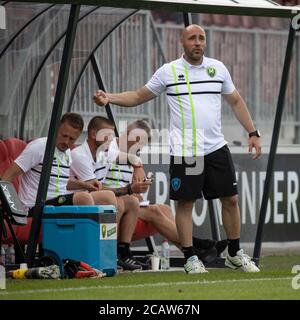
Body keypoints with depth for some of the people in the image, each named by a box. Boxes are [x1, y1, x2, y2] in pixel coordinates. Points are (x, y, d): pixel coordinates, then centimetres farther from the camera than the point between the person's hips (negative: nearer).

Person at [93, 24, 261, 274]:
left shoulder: (218, 68, 8)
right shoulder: (168, 71, 1)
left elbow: (236, 101, 17)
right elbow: (139, 97, 8)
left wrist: (253, 133, 12)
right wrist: (109, 98, -7)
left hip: (216, 148, 3)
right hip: (184, 151, -3)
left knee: (230, 199, 4)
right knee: (186, 203, -1)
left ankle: (235, 255, 17)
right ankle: (190, 258, 8)